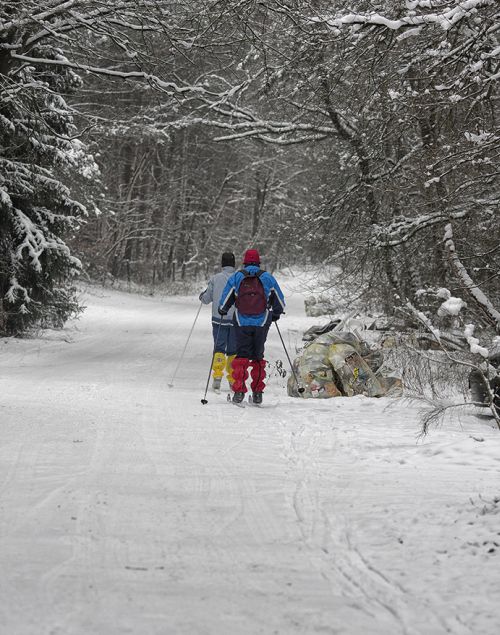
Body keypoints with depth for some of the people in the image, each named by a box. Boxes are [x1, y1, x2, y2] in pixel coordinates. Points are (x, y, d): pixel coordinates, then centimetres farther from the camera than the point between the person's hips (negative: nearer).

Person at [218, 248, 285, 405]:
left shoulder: (235, 277, 2)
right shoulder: (268, 278, 5)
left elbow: (224, 302, 2)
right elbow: (280, 302, 12)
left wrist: (223, 312, 22)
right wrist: (275, 315, 29)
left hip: (242, 323, -1)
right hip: (262, 323, 1)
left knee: (241, 356, 4)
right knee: (258, 357, 12)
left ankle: (239, 391, -9)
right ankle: (257, 393, 10)